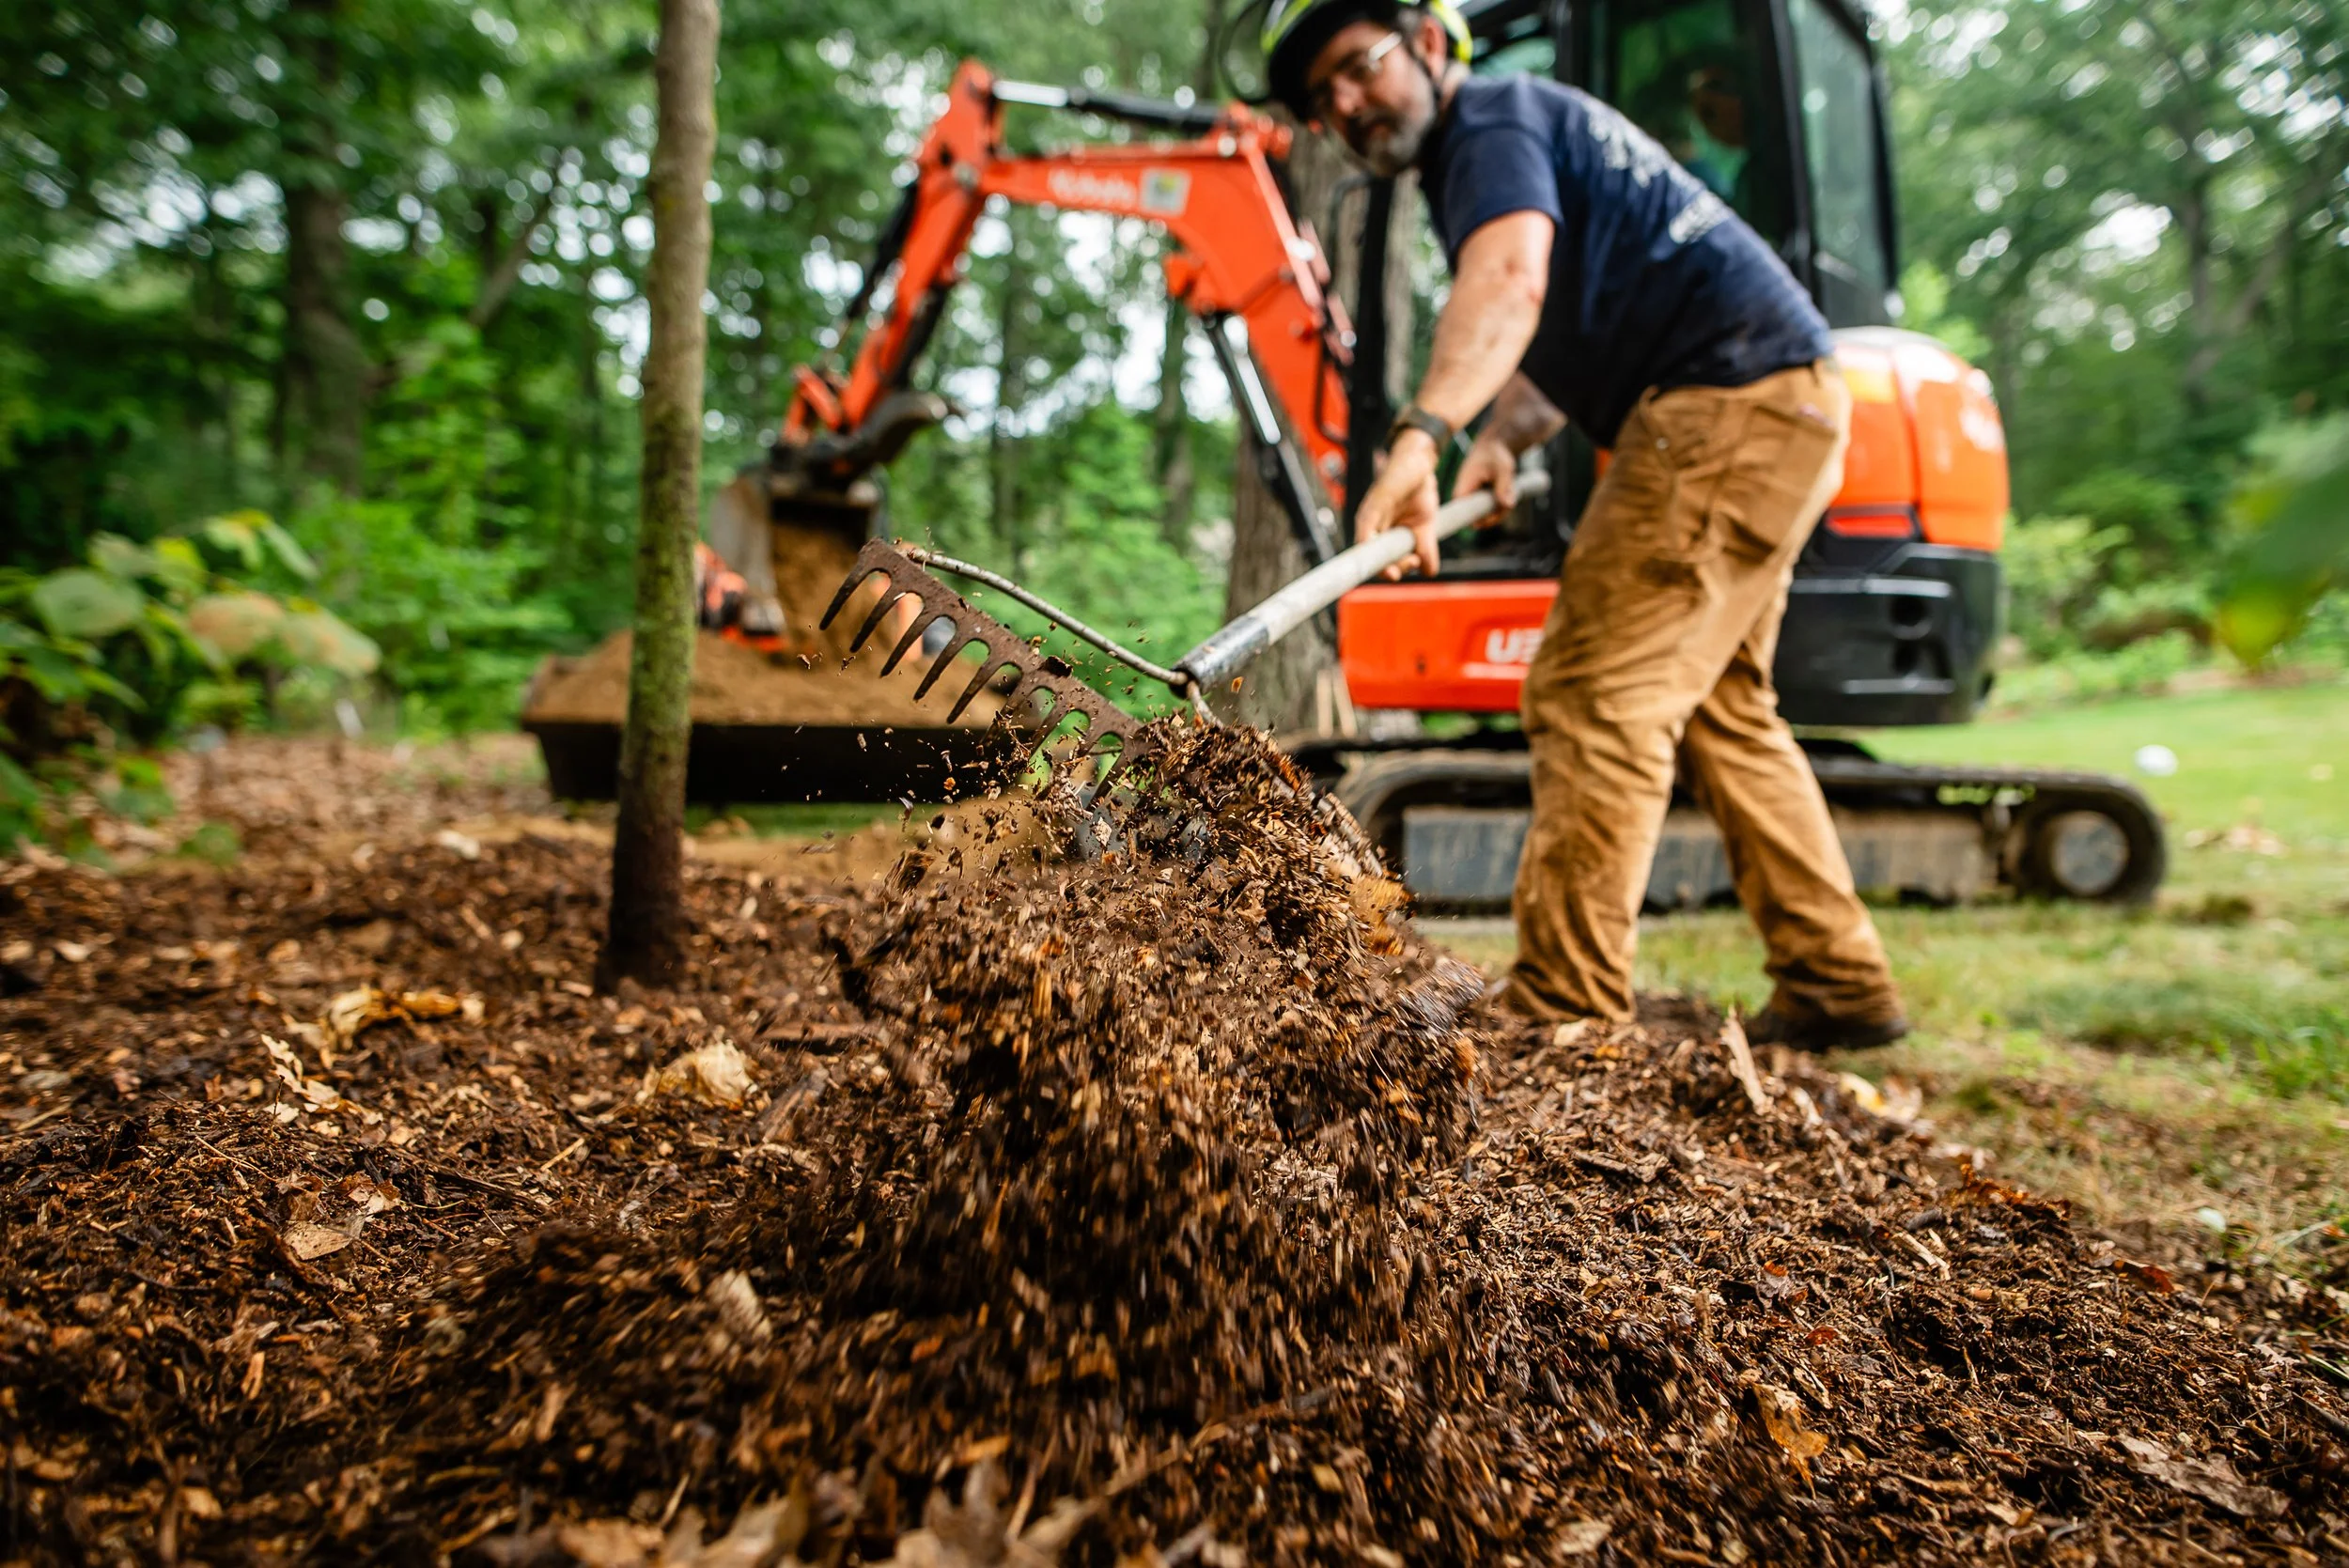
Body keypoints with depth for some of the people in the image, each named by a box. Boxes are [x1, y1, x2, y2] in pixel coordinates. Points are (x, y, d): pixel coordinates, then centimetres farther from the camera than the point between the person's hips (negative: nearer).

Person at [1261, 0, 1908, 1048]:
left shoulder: (1491, 126, -9)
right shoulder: (1522, 134, 23)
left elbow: (1508, 284, -31)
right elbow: (1556, 335, 22)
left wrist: (1420, 436, -46)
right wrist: (1502, 440, 2)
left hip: (1728, 400, -11)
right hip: (1779, 407, 11)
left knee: (1598, 696, -15)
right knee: (1718, 706, 16)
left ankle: (1563, 1015, -14)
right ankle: (1837, 985, 22)